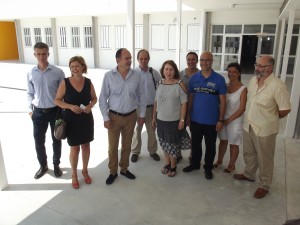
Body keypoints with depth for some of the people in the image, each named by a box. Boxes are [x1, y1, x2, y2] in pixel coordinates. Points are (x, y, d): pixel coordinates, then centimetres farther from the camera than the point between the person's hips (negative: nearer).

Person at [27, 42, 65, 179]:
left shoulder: (58, 72, -10)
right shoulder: (31, 73, -1)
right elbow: (30, 93, 8)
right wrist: (30, 109, 1)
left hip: (55, 111, -2)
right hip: (39, 112, 2)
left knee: (56, 140, 12)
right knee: (38, 141, 11)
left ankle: (56, 165, 32)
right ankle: (43, 166, 33)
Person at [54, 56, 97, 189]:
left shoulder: (88, 82, -3)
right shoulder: (65, 82, -10)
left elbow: (94, 98, 8)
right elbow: (57, 100, -5)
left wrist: (90, 106, -14)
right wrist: (70, 106, -21)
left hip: (86, 119, 3)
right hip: (71, 120, -2)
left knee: (85, 145, 14)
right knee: (74, 148, 7)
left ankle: (85, 171, 36)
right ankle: (74, 175, 28)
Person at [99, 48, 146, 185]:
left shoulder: (136, 76, -5)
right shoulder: (109, 76, -10)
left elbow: (142, 96, 4)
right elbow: (103, 98, -5)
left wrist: (142, 114, 5)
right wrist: (106, 118, -7)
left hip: (131, 116, 2)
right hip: (114, 116, -2)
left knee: (127, 145, 15)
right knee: (112, 146, 9)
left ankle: (124, 169, 35)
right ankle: (113, 172, 28)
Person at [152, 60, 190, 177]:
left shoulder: (179, 84, -11)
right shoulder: (160, 84, 3)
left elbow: (184, 103, -10)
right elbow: (156, 102, 9)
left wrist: (182, 120, -13)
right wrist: (154, 117, 11)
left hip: (174, 120, -4)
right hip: (161, 119, 4)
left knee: (173, 144, 8)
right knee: (164, 143, 16)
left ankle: (173, 166, 28)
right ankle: (167, 163, 36)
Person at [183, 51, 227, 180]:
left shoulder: (219, 79, -9)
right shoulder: (194, 78, 0)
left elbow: (222, 101, -6)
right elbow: (190, 98, 5)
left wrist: (221, 120, -9)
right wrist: (188, 115, 4)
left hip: (211, 121, -2)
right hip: (195, 119, 3)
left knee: (210, 146, 13)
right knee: (195, 144, 18)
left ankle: (208, 168, 31)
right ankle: (195, 163, 38)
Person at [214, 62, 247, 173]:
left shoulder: (243, 89, -14)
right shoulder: (225, 86, 1)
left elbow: (242, 109, -14)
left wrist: (229, 119, -15)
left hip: (235, 120, -4)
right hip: (223, 119, 4)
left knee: (233, 144, 9)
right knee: (223, 141, 18)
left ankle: (231, 165, 27)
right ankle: (219, 161, 35)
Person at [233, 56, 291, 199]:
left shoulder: (277, 85, -21)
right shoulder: (252, 81, 1)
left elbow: (285, 109, -15)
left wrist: (270, 118, -2)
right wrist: (251, 118, 11)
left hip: (265, 129, -6)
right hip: (248, 125, 7)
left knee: (264, 159, 10)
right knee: (249, 154, 23)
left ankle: (264, 185, 29)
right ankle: (249, 174, 46)